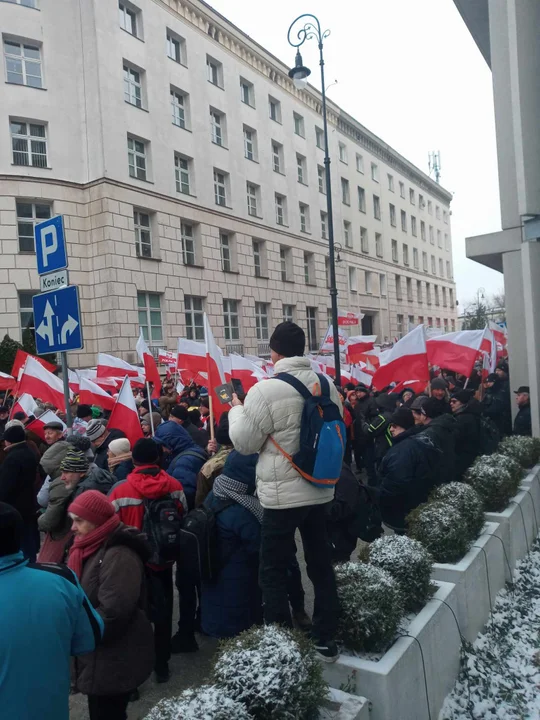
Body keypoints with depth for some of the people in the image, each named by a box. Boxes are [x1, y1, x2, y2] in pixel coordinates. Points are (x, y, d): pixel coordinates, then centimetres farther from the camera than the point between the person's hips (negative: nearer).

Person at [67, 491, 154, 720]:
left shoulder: (118, 555, -25)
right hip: (98, 658, 9)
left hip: (114, 662, -9)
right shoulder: (91, 548, 6)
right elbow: (80, 596, 21)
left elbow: (112, 614, -28)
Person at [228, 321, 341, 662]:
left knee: (274, 571, 9)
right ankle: (326, 639, 28)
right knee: (321, 564, 17)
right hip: (321, 490, 6)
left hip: (283, 495, -6)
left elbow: (244, 443, -8)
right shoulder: (328, 385, 1)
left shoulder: (265, 391, -17)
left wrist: (236, 409, 7)